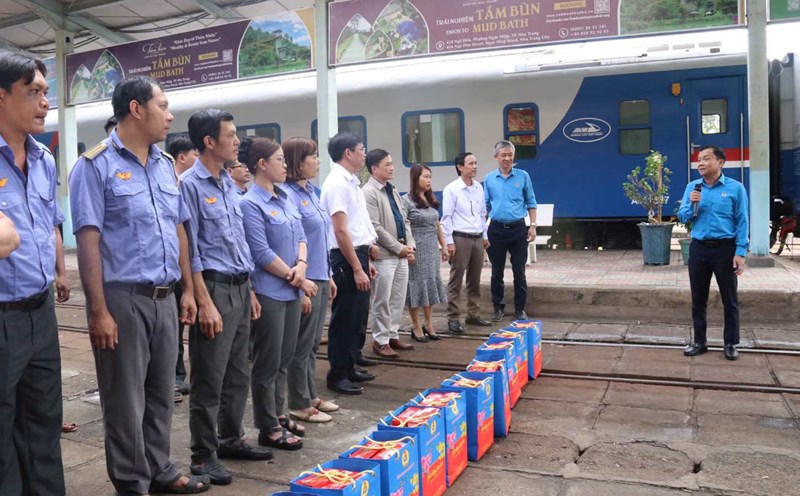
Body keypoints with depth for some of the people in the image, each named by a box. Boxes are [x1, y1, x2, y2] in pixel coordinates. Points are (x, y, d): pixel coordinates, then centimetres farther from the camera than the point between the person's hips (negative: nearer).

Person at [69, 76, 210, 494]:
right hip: (123, 300, -6)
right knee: (126, 401, 6)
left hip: (165, 299, 6)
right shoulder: (95, 165, -8)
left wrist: (188, 289, 12)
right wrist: (98, 311, -16)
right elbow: (88, 240, -13)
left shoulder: (165, 165, 12)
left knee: (161, 394, 16)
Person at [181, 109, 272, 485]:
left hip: (239, 287, 8)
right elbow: (190, 251, -14)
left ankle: (231, 439, 31)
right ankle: (204, 455, 13)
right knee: (209, 381, 1)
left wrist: (250, 290, 16)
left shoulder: (229, 183, 13)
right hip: (214, 287, -8)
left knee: (238, 374, 16)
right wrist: (204, 303, -17)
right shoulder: (190, 185, -11)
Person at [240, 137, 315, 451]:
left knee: (284, 359, 16)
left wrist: (302, 265, -7)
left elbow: (300, 237, 12)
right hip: (269, 292, -8)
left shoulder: (285, 199, 11)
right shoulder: (250, 204, -12)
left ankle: (278, 415, 30)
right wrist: (296, 279, -11)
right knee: (268, 362, 3)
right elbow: (262, 253, -16)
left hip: (291, 291, 8)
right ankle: (268, 428, 14)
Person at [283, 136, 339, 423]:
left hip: (320, 279, 9)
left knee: (313, 343, 17)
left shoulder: (311, 192, 12)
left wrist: (328, 277, 19)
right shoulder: (289, 196, -15)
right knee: (303, 345, 3)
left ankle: (310, 396, 30)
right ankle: (299, 404, 16)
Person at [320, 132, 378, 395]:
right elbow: (341, 231, -21)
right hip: (346, 259, -10)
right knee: (345, 318, 0)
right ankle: (337, 375, 13)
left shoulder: (351, 182, 14)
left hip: (358, 254, 10)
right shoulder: (337, 183, -16)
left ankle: (349, 367, 31)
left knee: (358, 316, 17)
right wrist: (356, 269, -21)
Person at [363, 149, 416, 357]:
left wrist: (410, 245, 5)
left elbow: (404, 219, 18)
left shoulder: (392, 189, 15)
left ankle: (392, 335, 26)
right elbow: (375, 227, -17)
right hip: (384, 255, -8)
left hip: (401, 253, 8)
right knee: (382, 301, 1)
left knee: (398, 299, 14)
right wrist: (398, 248, -13)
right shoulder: (368, 192, -12)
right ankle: (380, 341, 12)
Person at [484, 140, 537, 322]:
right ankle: (498, 308, 21)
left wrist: (533, 226, -2)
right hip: (496, 229, 1)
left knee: (519, 272, 4)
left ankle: (520, 309, 16)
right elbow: (485, 206, 9)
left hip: (518, 229, -1)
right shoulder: (489, 179, 4)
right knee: (497, 272, 8)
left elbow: (531, 203, 6)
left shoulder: (523, 176, 2)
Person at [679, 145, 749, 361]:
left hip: (725, 248, -3)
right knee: (698, 299, 8)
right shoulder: (692, 187, 6)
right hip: (699, 248, 3)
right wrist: (691, 204, -14)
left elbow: (742, 222, -4)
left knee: (729, 299, 6)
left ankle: (730, 343, 18)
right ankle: (699, 342, 20)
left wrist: (740, 252, -11)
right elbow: (682, 217, 7)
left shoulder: (735, 188, -3)